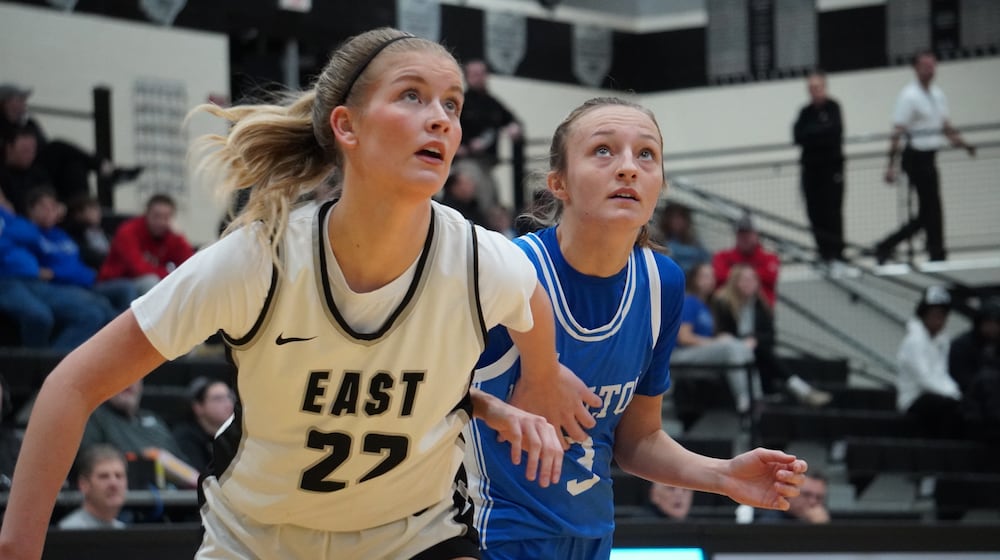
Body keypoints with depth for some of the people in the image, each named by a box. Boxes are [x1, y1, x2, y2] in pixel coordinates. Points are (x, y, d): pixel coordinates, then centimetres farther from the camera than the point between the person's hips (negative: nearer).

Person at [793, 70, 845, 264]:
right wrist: (819, 133, -14)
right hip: (811, 166, 5)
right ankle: (824, 251, 12)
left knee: (831, 211, -8)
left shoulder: (833, 108, -3)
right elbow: (798, 136, -2)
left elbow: (833, 131, -16)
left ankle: (835, 252, -7)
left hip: (831, 167, -5)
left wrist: (810, 134, -8)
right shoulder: (806, 112, 10)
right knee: (815, 212, 4)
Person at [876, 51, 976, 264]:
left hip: (929, 157, 8)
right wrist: (891, 165, -19)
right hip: (916, 157, -8)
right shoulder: (909, 96, -11)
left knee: (927, 214, 8)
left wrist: (963, 143, 7)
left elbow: (945, 125, 22)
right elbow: (897, 132, -14)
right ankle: (937, 256, 2)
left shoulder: (938, 94, 13)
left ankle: (886, 246, 15)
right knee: (932, 209, -6)